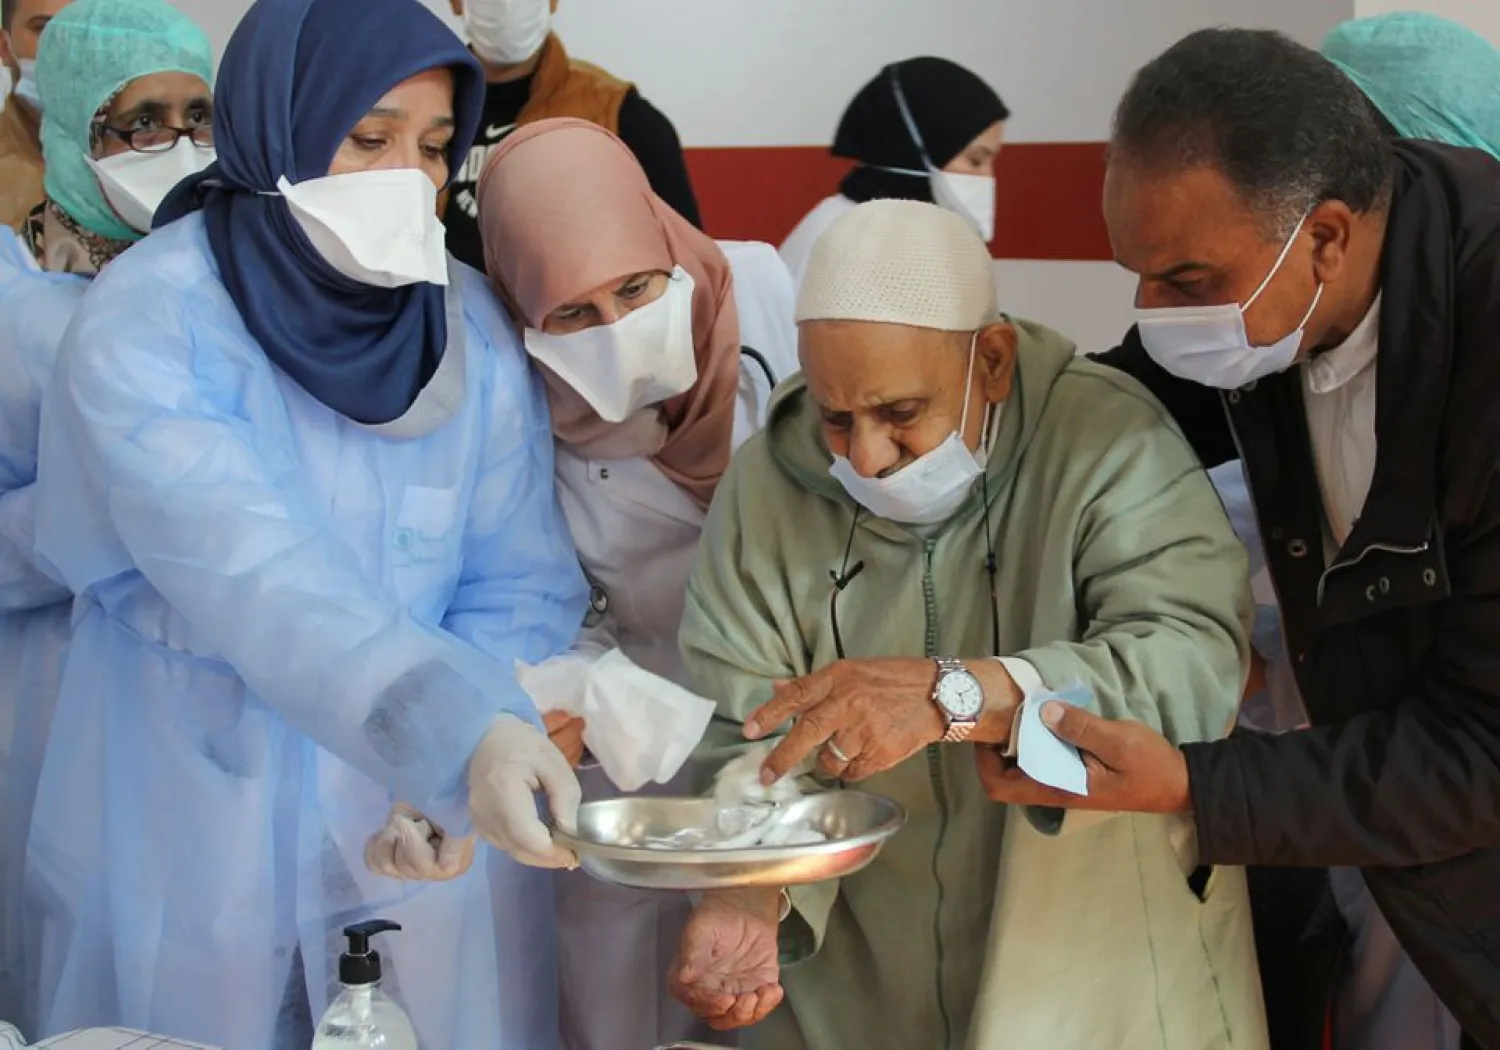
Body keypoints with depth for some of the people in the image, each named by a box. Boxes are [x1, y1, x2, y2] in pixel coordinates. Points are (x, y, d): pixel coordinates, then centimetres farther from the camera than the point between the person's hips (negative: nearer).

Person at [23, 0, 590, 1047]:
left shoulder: (473, 330, -2)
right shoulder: (145, 324, -17)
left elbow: (525, 583, -4)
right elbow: (255, 581, -30)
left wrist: (490, 745, -24)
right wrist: (461, 731, -43)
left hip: (409, 830, 4)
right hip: (185, 835, -3)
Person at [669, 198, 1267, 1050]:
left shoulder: (1107, 442, -16)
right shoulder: (769, 485, -6)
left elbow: (1202, 662, -29)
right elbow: (753, 750, -8)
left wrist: (955, 694, -40)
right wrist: (749, 900, -28)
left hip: (1102, 977, -2)